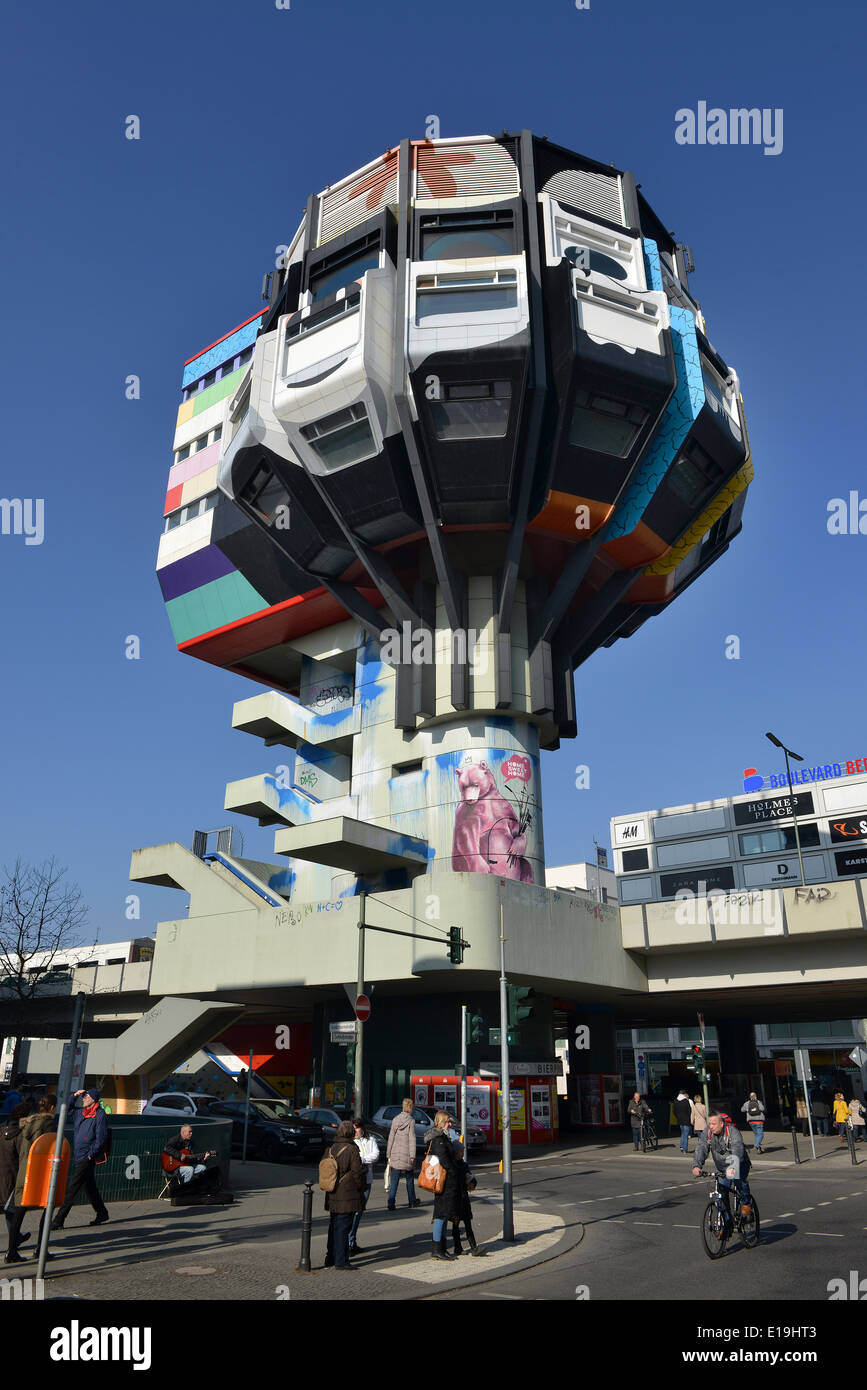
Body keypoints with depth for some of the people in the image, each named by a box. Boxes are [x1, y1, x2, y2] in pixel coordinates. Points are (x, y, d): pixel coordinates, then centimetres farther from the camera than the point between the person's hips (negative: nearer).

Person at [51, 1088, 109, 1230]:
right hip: (77, 1157, 8)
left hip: (87, 1158, -8)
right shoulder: (79, 1112, 11)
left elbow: (101, 1139, -14)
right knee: (90, 1187, 15)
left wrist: (90, 1155, -16)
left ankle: (58, 1221, -3)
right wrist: (74, 1097, 10)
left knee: (71, 1189, -7)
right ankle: (102, 1215, 25)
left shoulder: (100, 1115, -12)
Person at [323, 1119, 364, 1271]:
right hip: (347, 1196, -7)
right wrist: (361, 1190, 1)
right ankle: (340, 1261, 1)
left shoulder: (331, 1148, 6)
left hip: (333, 1196, 7)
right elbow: (358, 1172, -13)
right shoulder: (351, 1149, -15)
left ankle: (330, 1258, 23)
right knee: (343, 1228, -1)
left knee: (334, 1227, 16)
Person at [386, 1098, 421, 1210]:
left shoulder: (395, 1120, 4)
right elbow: (412, 1139, -11)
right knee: (409, 1179, 15)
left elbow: (391, 1137, 6)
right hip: (407, 1155, -2)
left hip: (395, 1155, 3)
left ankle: (391, 1203, -8)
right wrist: (412, 1155, -10)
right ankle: (412, 1201, 26)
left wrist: (388, 1154, 11)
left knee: (394, 1180, 3)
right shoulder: (411, 1121, -7)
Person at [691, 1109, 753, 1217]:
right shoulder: (708, 1132, -14)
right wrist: (696, 1165, -40)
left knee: (740, 1180, -30)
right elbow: (701, 1148, -23)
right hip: (721, 1168, 4)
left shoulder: (733, 1131, -27)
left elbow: (737, 1149, -41)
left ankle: (746, 1204, -5)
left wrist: (733, 1168, -58)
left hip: (739, 1165, -4)